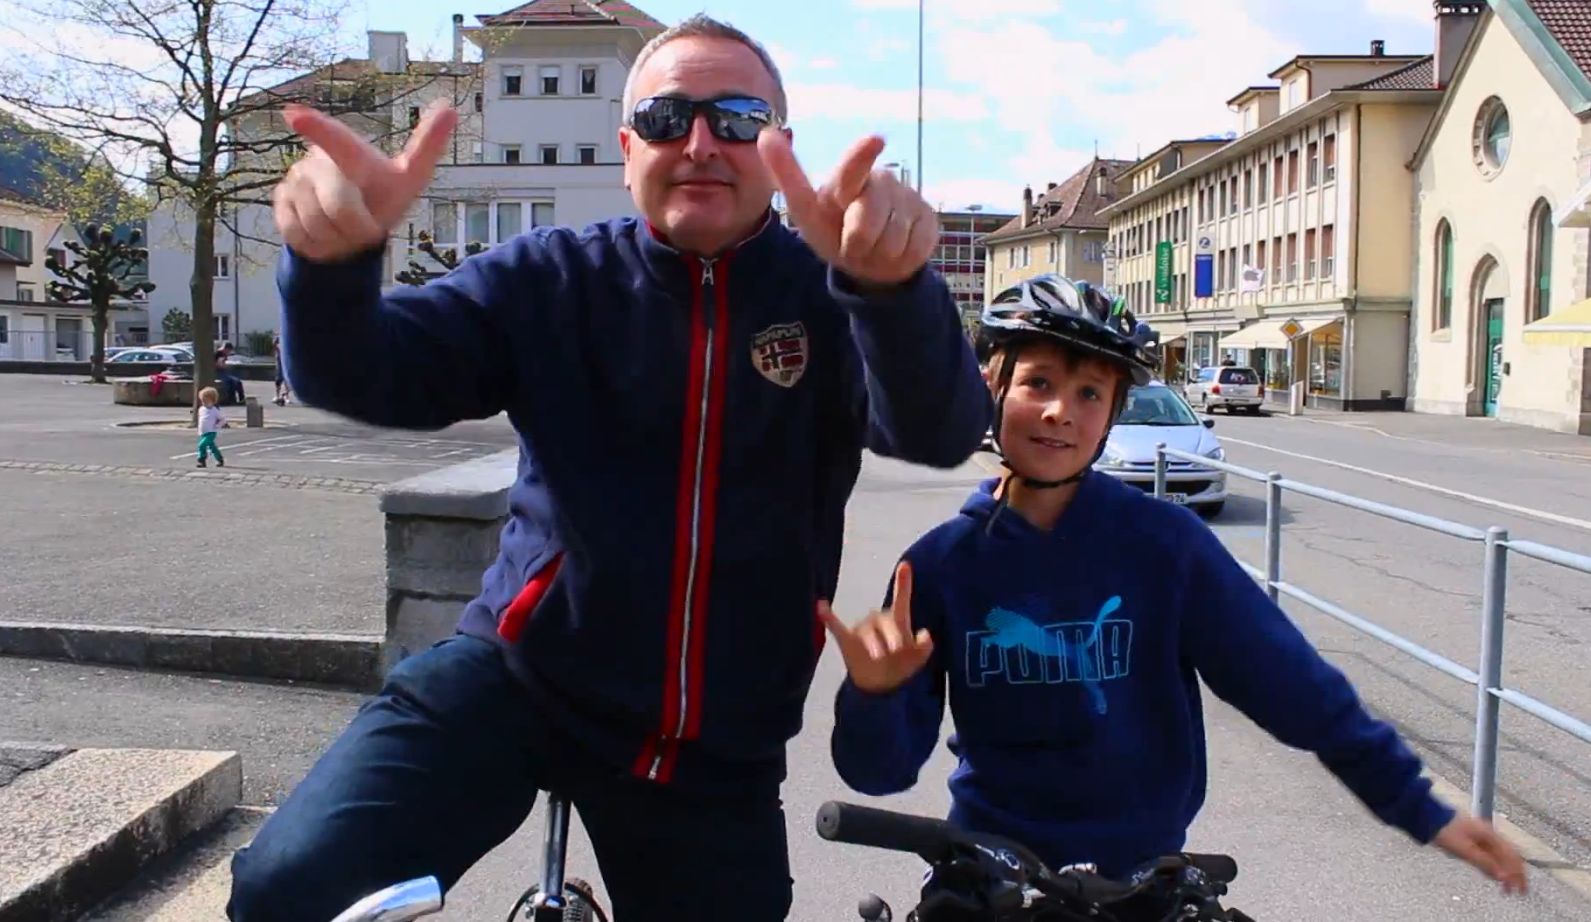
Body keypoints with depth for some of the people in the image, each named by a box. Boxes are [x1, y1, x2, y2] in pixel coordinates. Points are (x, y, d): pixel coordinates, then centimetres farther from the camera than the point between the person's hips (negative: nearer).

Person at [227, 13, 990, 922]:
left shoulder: (834, 292, -4)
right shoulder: (550, 279, -2)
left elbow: (941, 433, -22)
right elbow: (358, 376, -12)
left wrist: (896, 285, -44)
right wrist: (333, 259, -35)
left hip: (716, 745, 1)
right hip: (511, 679, 0)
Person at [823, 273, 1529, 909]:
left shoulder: (1163, 542, -13)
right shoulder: (940, 562, -10)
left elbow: (1289, 678, -7)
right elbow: (882, 769, -9)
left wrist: (1422, 810, -5)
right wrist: (873, 695, -29)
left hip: (1138, 868, 0)